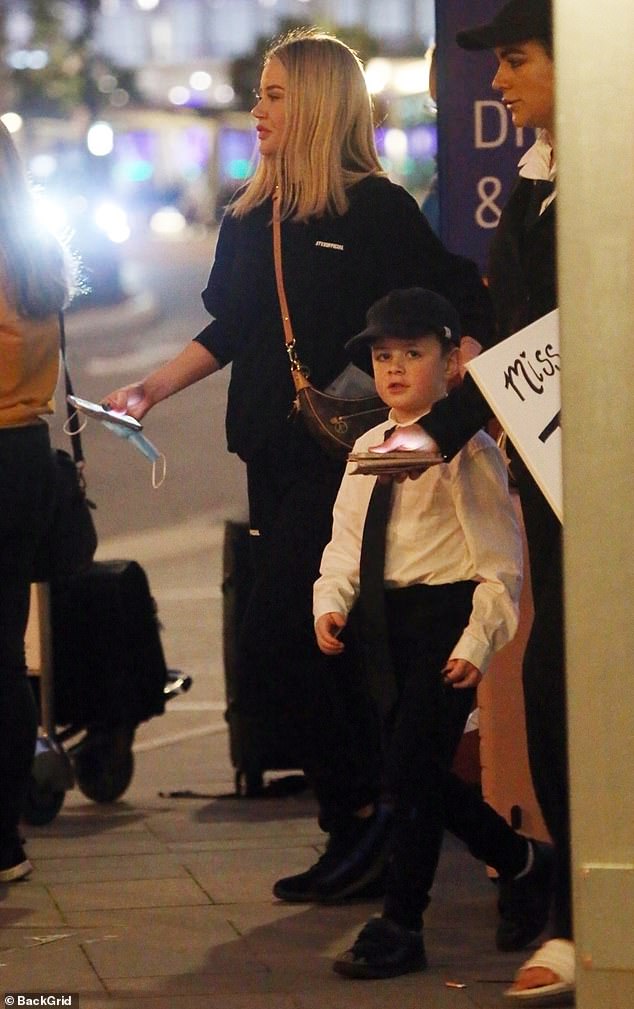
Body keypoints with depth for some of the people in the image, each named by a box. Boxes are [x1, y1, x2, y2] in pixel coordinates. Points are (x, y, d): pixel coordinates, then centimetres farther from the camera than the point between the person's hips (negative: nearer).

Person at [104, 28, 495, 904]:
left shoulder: (377, 210, -7)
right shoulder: (250, 220, 12)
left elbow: (465, 314, -7)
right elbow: (230, 331, 20)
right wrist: (153, 389, 12)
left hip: (343, 459, -7)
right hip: (273, 455, 7)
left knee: (274, 652, -12)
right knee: (322, 651, 8)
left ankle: (359, 815, 1)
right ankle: (362, 830, 15)